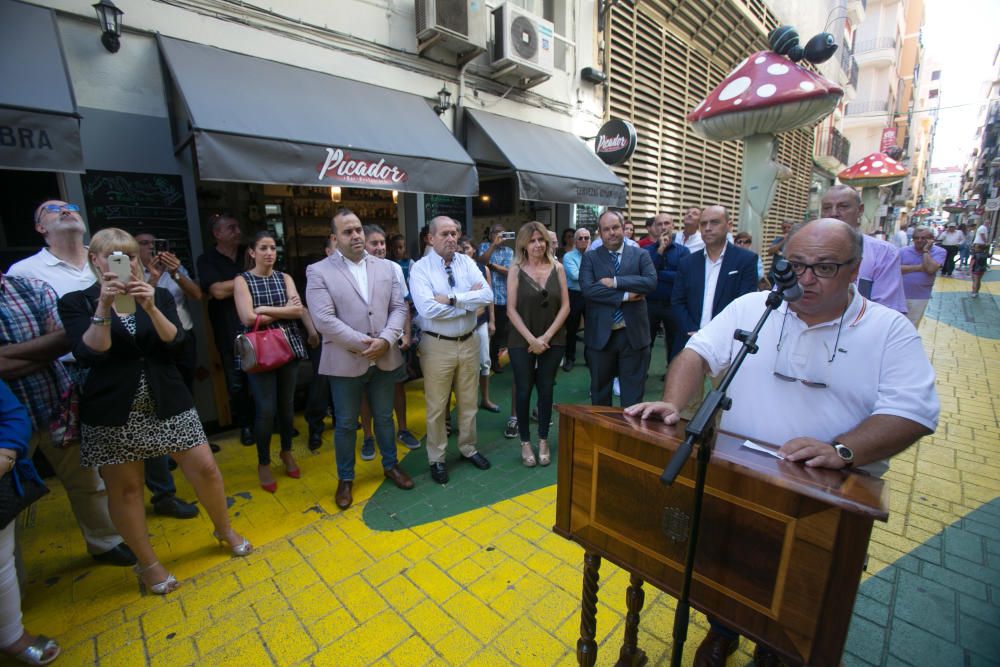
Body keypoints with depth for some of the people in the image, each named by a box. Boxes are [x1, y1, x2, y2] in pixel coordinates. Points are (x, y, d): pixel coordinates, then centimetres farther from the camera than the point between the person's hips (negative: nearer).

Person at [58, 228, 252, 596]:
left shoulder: (160, 296, 5)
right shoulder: (76, 302, -1)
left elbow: (174, 341, -8)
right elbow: (88, 355, -14)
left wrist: (150, 307, -22)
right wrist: (104, 307, -23)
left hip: (167, 402, 2)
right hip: (112, 412, -1)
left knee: (205, 469, 4)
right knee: (125, 489, 10)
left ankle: (225, 531, 28)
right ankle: (147, 565, 30)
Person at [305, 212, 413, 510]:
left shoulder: (387, 267, 6)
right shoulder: (318, 271, -6)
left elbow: (399, 308, 2)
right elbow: (324, 320, -14)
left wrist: (385, 340, -14)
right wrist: (363, 344, -18)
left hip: (385, 358, 3)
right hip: (345, 362, -3)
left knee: (384, 417, 18)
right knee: (345, 424, 12)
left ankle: (390, 465, 39)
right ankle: (345, 478, 32)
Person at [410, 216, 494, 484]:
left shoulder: (467, 262, 2)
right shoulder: (420, 269, -10)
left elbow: (488, 295, -12)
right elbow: (427, 309, -24)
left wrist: (452, 298, -21)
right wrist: (469, 301, -16)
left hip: (469, 342, 4)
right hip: (438, 346, -4)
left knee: (468, 402, 18)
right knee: (437, 406, 9)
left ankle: (468, 448, 39)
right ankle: (436, 459, 29)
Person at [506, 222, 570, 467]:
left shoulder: (557, 268, 2)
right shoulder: (516, 270, -3)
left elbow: (565, 306, 0)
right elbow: (511, 309, -7)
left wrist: (546, 336, -9)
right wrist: (531, 338, -13)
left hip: (553, 340, 2)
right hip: (522, 342, -1)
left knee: (546, 390, 10)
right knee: (523, 390, 5)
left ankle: (543, 440, 26)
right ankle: (525, 442, 22)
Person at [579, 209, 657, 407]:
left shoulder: (641, 255, 6)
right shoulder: (590, 257, 3)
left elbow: (651, 281, -12)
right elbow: (587, 288, -13)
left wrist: (615, 282, -17)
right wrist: (625, 296, -16)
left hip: (633, 333, 0)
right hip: (600, 334, 0)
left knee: (633, 392, 9)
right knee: (599, 390, 14)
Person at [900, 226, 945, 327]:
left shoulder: (939, 252, -3)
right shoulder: (904, 251, -2)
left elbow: (931, 269, -19)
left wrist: (925, 250, -13)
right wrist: (918, 267, -17)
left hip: (920, 297, -1)